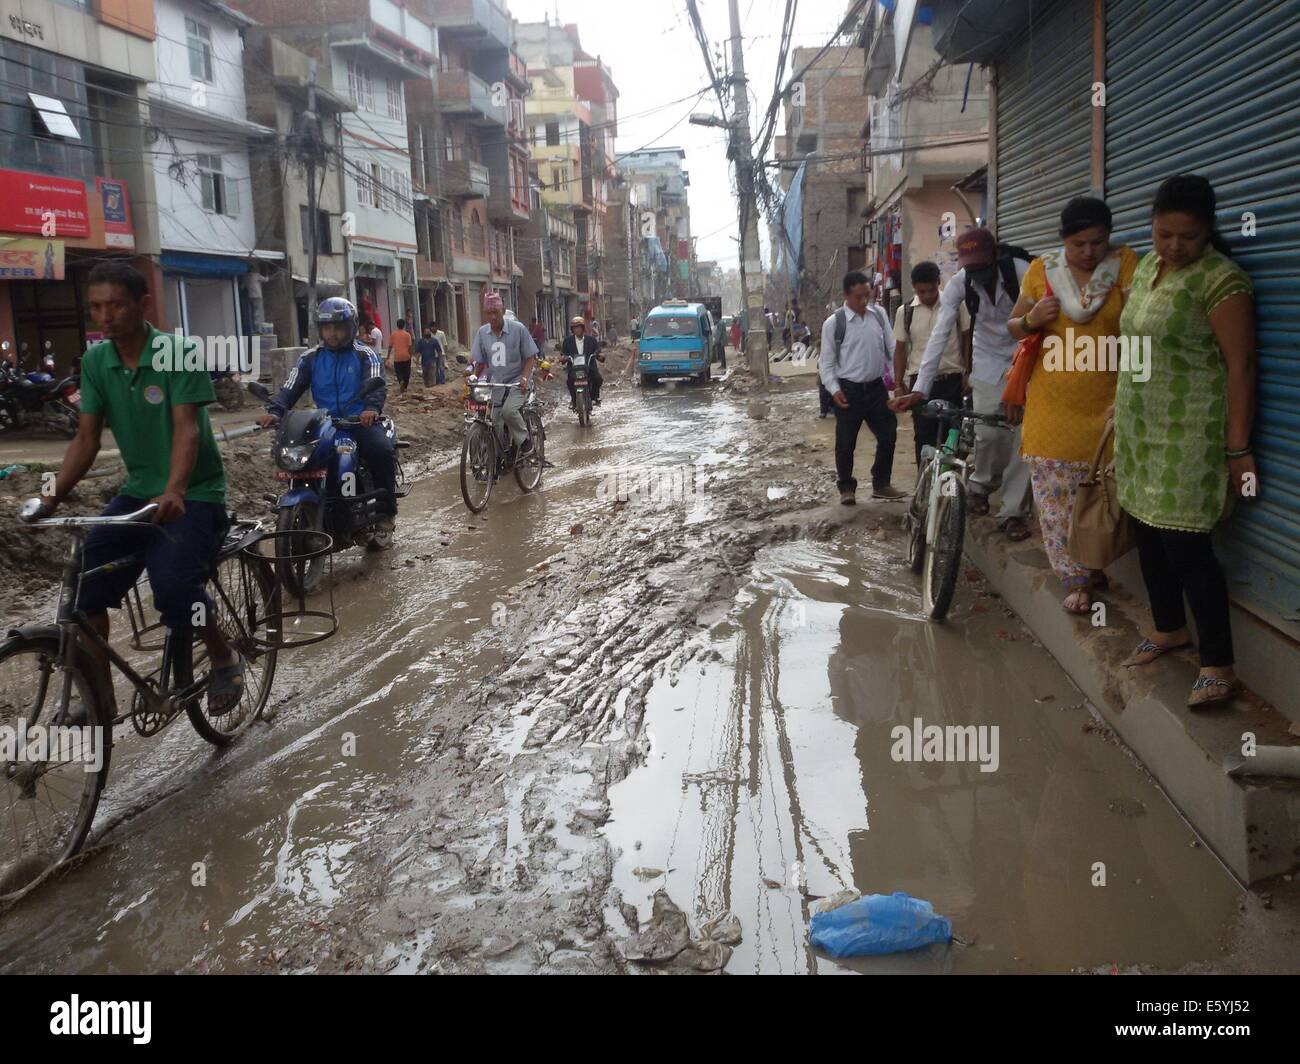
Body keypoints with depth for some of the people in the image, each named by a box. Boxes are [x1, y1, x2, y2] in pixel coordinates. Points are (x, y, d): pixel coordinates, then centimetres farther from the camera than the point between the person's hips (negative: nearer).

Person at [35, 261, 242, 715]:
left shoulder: (178, 353, -13)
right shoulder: (95, 362, 3)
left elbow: (187, 428, -24)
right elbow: (86, 438, 2)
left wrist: (173, 492, -40)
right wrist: (52, 497, -12)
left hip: (192, 495, -5)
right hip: (137, 492, 6)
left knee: (173, 586, -26)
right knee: (82, 582, -11)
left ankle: (224, 658, 3)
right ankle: (99, 693, 5)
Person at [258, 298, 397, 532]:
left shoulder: (365, 355, 3)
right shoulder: (311, 358, 12)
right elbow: (290, 387, 2)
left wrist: (372, 408, -38)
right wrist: (274, 411, -19)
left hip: (361, 421, -3)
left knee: (382, 450, -31)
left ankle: (386, 510, -14)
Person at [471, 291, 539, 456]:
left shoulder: (518, 329, -9)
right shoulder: (482, 333, 2)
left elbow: (530, 357, -5)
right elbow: (479, 362, 11)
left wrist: (525, 377, -19)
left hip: (517, 381, -4)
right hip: (496, 383, 4)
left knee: (509, 410, -29)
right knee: (495, 423, -2)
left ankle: (525, 441, -7)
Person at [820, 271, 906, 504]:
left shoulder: (879, 314, 3)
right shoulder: (834, 323, -9)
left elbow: (891, 348, 9)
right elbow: (826, 361, -4)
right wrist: (834, 389, -14)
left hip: (876, 387, 4)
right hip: (849, 390, -4)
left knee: (888, 436, 9)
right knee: (845, 443, 3)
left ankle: (881, 484, 26)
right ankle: (846, 488, 22)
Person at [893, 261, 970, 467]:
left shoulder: (956, 304, -1)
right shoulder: (905, 312, 2)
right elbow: (900, 349, 7)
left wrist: (969, 373, -1)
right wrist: (899, 384, 3)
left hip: (951, 380, 0)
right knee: (924, 438, 1)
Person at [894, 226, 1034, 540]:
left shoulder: (1021, 272, -22)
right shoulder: (958, 284, -15)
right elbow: (940, 334, -20)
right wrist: (919, 389, -28)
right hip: (988, 363, 1)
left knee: (1025, 434, -8)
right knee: (988, 432, -6)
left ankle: (1013, 511, 3)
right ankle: (981, 485, 26)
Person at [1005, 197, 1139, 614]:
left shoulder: (1126, 264, -3)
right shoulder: (1041, 271, 4)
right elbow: (1014, 328, 14)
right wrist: (1031, 319, -10)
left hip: (1106, 404, -2)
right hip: (1051, 405, 2)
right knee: (1055, 497, 1)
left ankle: (1094, 567, 24)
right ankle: (1076, 580, 12)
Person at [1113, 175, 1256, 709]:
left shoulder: (1220, 280, -15)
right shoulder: (1146, 266, 9)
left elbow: (1240, 366, -16)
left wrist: (1238, 448, -18)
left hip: (1188, 438, -8)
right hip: (1140, 430, 8)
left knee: (1186, 545, -8)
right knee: (1149, 533, 15)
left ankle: (1218, 667, 0)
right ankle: (1169, 628, 33)